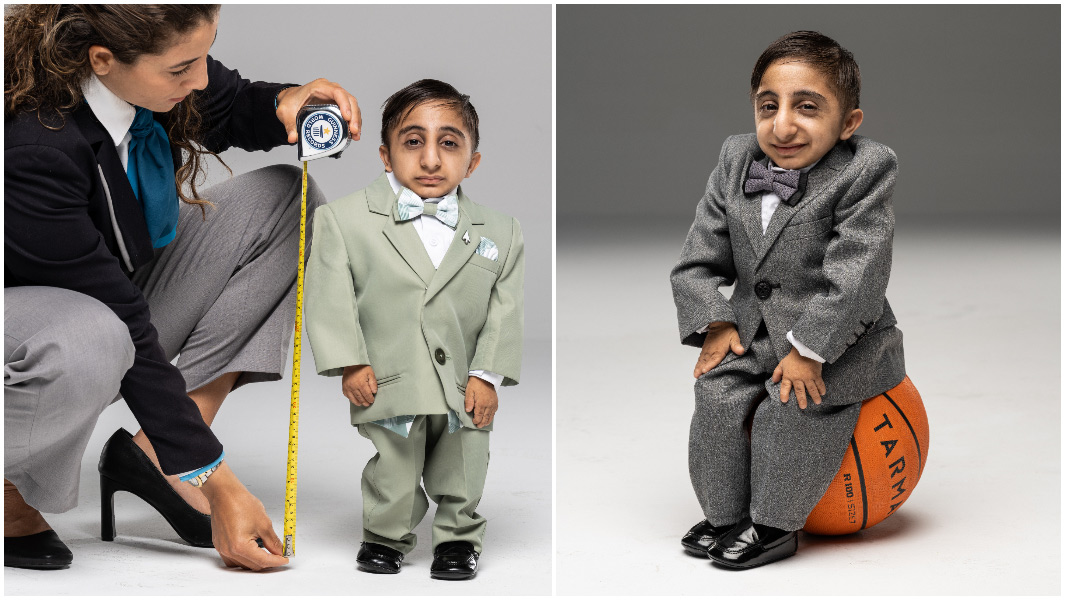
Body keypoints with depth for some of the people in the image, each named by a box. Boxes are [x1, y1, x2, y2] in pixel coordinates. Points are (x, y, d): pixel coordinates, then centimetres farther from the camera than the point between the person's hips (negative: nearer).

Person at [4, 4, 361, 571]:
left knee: (282, 197, -7)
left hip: (122, 292, 8)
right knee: (88, 343, -43)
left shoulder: (159, 62, -16)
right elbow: (122, 326, -33)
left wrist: (289, 101, -17)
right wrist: (218, 486, -29)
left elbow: (234, 109, 9)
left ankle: (148, 455, -9)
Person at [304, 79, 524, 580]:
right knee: (393, 482, 9)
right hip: (388, 388, -2)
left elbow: (505, 309, 2)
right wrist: (349, 362, -12)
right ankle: (386, 538, 31)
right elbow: (329, 294, -6)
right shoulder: (344, 218, -6)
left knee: (461, 480, 14)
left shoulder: (500, 233, 0)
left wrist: (487, 374, -6)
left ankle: (457, 538, 34)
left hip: (465, 392, 2)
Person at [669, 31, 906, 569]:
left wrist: (808, 349, -26)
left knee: (789, 408, -23)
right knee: (718, 395, -13)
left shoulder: (865, 171, -19)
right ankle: (725, 514, 5)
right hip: (755, 332, 5)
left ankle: (775, 524, -3)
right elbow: (699, 259, 3)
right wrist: (715, 325, -10)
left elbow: (855, 275, -24)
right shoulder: (735, 161, -1)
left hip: (841, 340, -5)